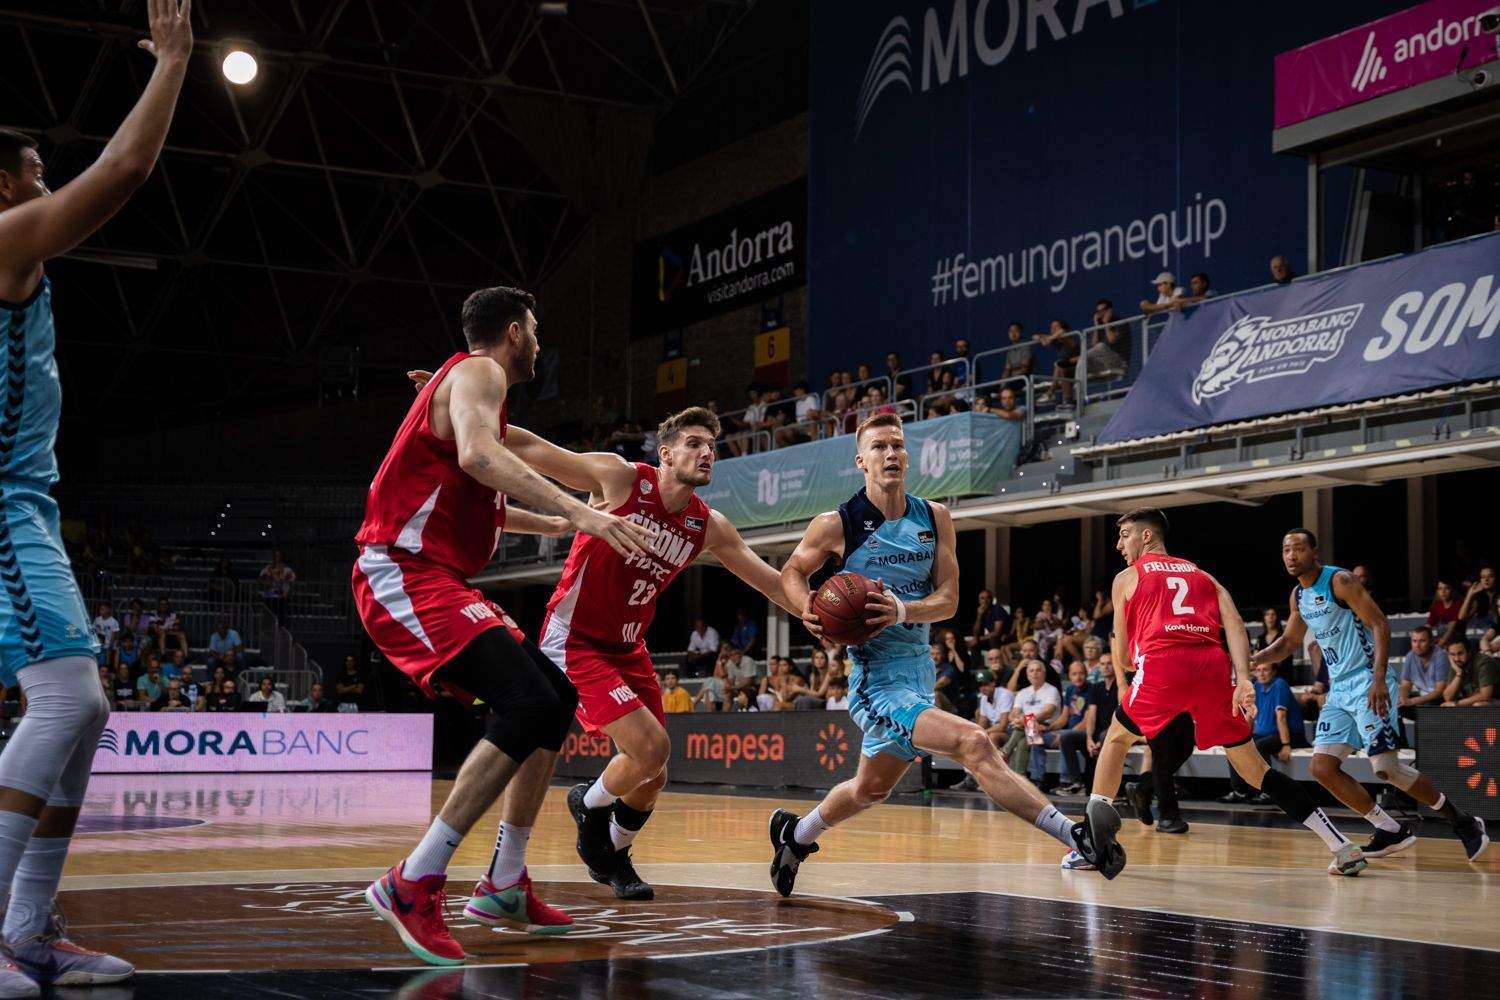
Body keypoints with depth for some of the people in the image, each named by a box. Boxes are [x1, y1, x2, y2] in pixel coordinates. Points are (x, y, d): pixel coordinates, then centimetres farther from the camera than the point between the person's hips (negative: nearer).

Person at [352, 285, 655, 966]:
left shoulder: (471, 383, 25)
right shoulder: (477, 372, -7)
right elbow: (477, 455, -30)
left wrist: (554, 524, 46)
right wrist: (576, 510, -37)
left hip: (438, 580, 11)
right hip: (405, 574, -11)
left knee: (557, 700, 12)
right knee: (528, 704, -24)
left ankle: (504, 886, 16)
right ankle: (413, 885, -21)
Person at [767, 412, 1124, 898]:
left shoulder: (934, 518, 4)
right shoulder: (836, 524, -8)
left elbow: (948, 600, 0)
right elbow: (792, 572, 8)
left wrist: (901, 610, -20)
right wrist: (807, 610, -13)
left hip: (918, 669, 7)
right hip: (878, 679, -7)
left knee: (870, 788, 24)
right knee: (974, 743, -26)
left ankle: (795, 833, 49)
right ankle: (1074, 834, -29)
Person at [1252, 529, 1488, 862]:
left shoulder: (1340, 580, -12)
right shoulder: (1298, 595, 12)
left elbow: (1380, 625, -17)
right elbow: (1289, 641, 27)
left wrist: (1379, 678, -27)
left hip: (1367, 682, -8)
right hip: (1339, 688, 8)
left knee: (1385, 767, -16)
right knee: (1323, 768, -1)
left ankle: (1461, 821, 3)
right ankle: (1392, 831, 8)